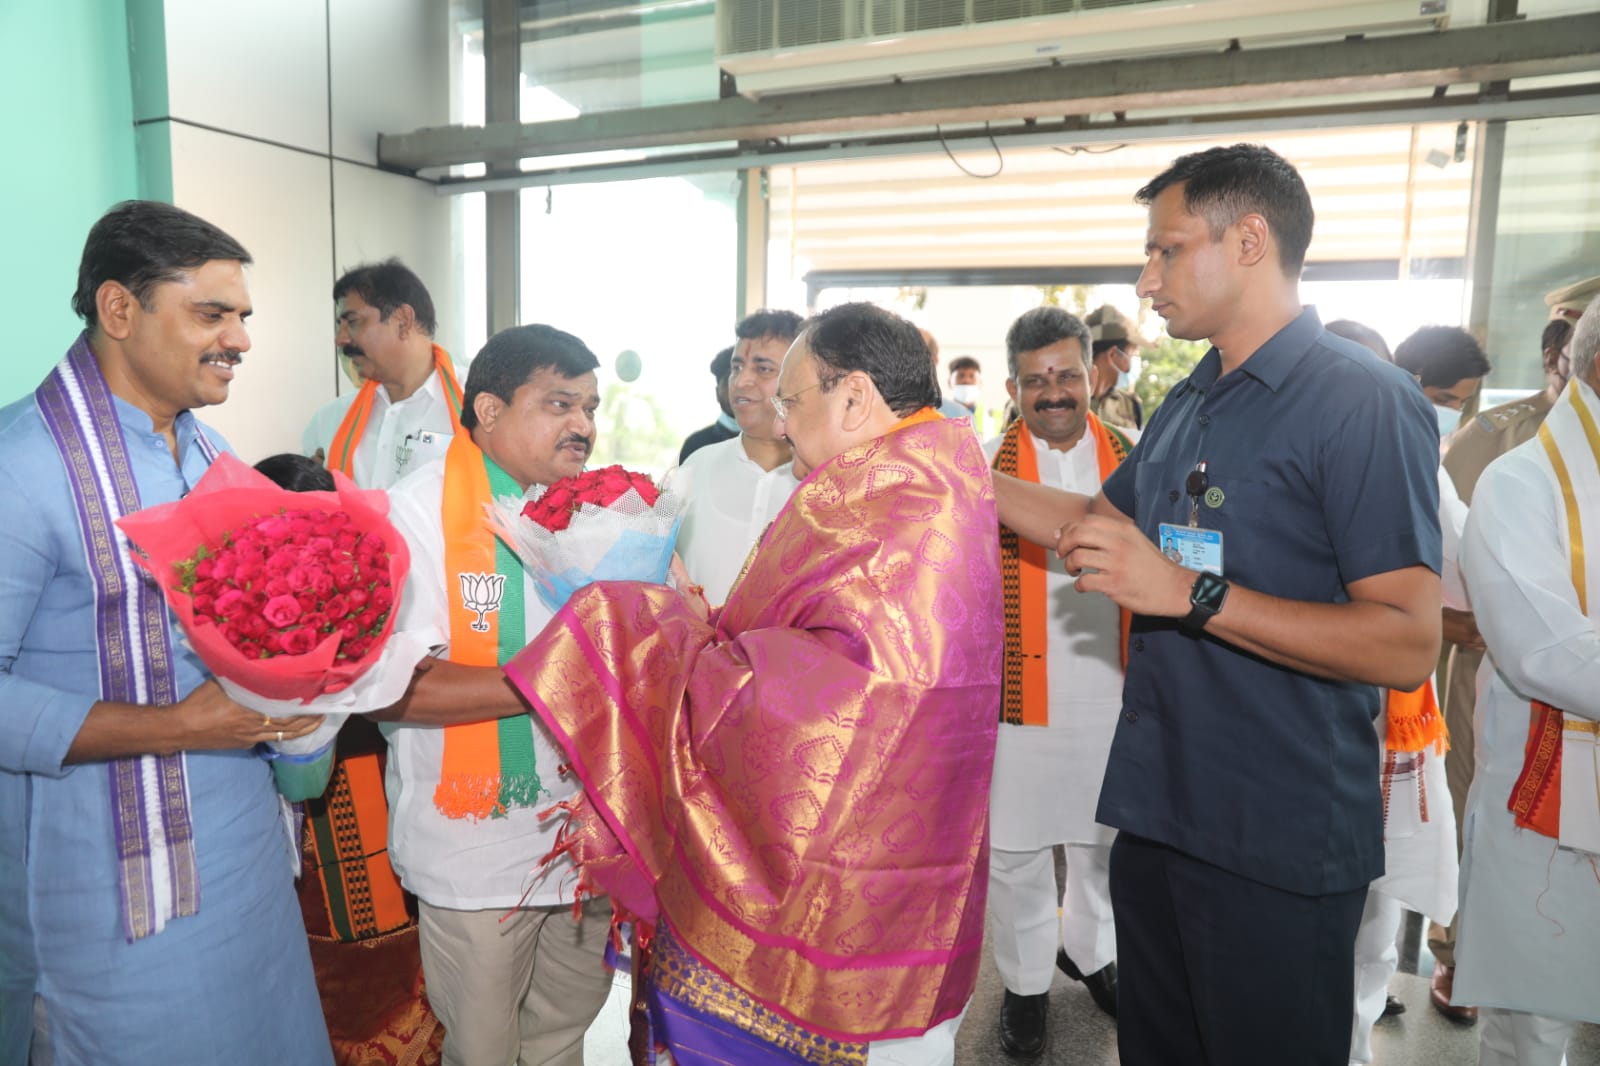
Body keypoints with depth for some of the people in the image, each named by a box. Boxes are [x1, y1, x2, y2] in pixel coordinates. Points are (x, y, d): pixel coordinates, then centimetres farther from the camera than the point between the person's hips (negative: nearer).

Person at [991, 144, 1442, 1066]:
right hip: (1158, 809, 8)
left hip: (1281, 841, -7)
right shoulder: (1189, 405, 10)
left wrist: (1191, 593, -27)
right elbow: (1100, 522, 21)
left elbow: (1409, 646, -22)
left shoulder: (1363, 401, -16)